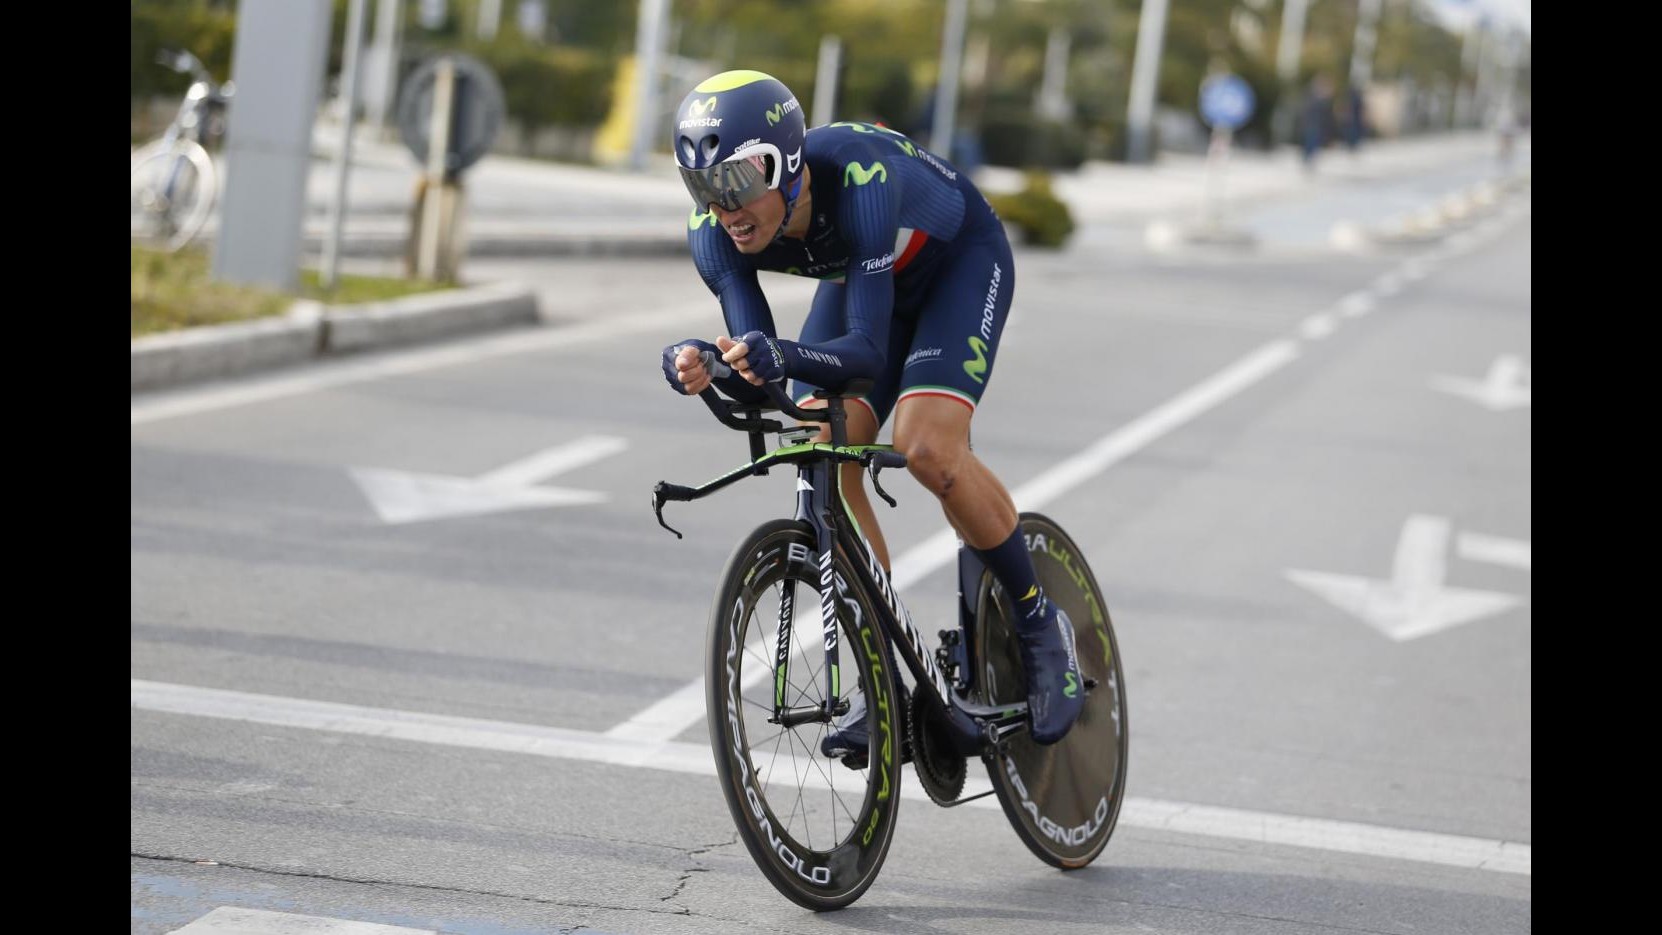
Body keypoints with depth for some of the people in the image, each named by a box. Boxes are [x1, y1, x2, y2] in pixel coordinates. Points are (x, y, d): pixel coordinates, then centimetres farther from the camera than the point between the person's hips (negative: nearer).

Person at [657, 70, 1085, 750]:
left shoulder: (857, 177, -41)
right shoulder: (714, 229, -26)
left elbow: (868, 350, -44)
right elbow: (758, 376, -28)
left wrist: (785, 358, -63)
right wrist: (712, 366, -50)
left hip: (959, 260, -5)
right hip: (858, 277, 6)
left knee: (928, 448, -26)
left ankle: (1040, 626, -5)